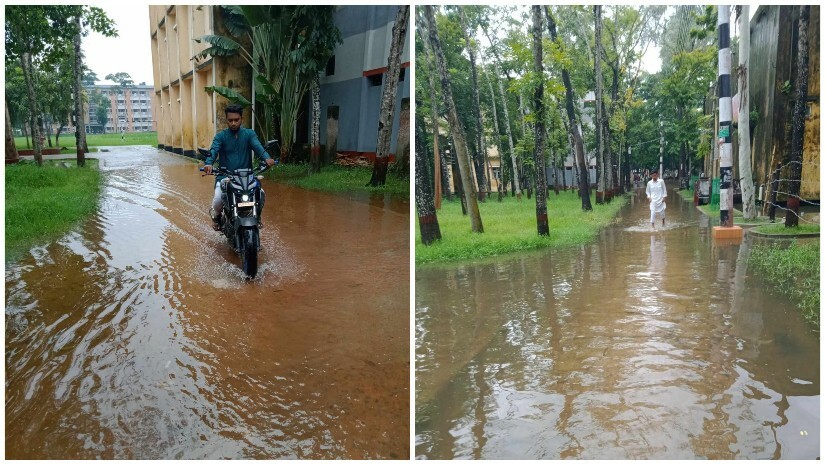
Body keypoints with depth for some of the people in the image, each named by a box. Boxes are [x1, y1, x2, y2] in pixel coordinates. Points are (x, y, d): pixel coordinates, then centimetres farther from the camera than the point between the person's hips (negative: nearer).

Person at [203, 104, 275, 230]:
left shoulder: (249, 134, 8)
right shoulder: (220, 136, 6)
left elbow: (257, 146, -12)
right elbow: (213, 150, -13)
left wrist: (267, 158, -35)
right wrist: (209, 163, -36)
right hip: (225, 176, 0)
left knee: (260, 194, -26)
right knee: (218, 200, -26)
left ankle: (257, 215, 9)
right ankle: (216, 215, 14)